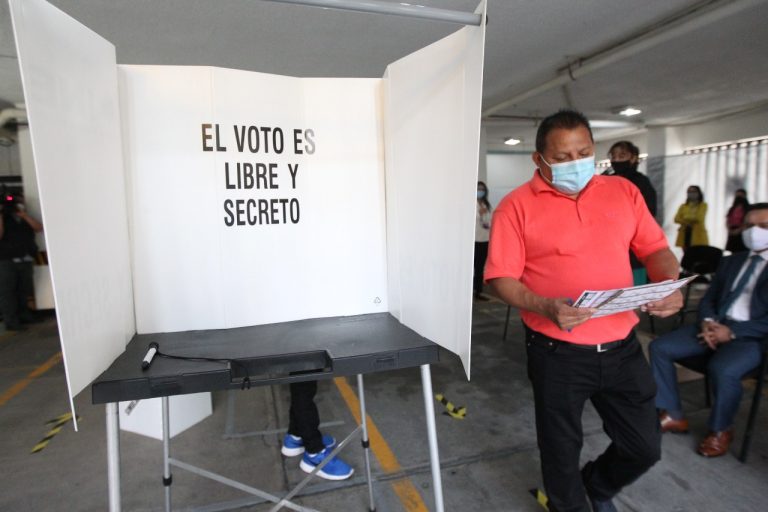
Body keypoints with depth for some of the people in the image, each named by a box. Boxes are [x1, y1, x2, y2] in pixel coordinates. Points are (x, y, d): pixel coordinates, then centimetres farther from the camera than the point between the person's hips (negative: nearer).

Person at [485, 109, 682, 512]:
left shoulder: (624, 191, 6)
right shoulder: (517, 206, -9)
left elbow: (655, 248, 10)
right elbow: (502, 278, -12)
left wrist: (668, 284, -11)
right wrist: (547, 307, -28)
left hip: (622, 347, 4)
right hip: (557, 352, -4)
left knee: (645, 447, 18)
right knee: (561, 449, 15)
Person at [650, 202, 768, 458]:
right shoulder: (730, 261, 19)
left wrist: (733, 331, -18)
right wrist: (707, 321, -7)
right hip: (716, 327, 6)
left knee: (722, 369, -34)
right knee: (660, 347, -11)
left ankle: (720, 430, -3)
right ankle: (673, 416, 2)